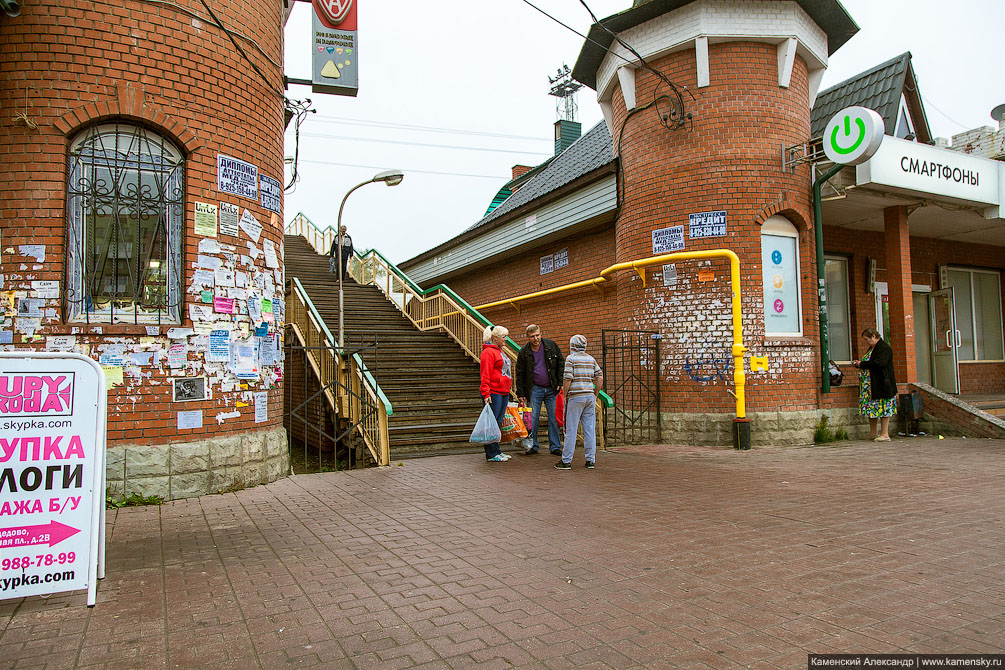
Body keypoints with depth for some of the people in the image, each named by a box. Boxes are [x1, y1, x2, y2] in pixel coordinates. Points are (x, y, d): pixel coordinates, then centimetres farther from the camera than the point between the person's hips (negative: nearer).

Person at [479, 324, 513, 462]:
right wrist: (486, 394, -21)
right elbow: (485, 375, -15)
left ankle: (496, 451, 20)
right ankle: (491, 454, 2)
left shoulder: (499, 351, 20)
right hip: (493, 393, -9)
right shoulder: (489, 352, -10)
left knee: (498, 423, 13)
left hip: (503, 393, 9)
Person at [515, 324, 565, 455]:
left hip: (552, 388, 1)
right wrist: (521, 393, 0)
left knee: (554, 418, 3)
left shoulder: (551, 346, -1)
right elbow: (520, 374, 3)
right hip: (535, 389, 0)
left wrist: (560, 383, -1)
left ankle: (555, 447, 11)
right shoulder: (524, 352, -3)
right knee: (532, 418, 1)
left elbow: (561, 364, 6)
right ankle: (532, 446, 14)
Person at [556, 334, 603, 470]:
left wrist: (564, 396, -2)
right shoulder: (591, 359, 12)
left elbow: (567, 379, -12)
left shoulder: (571, 358, -4)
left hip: (575, 397, -5)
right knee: (589, 429, 7)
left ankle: (566, 461, 2)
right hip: (590, 396, 5)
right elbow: (600, 377, 8)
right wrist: (595, 394, 14)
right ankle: (591, 460, 9)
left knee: (571, 430, -1)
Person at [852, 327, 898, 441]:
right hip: (870, 386, 9)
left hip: (882, 384, -9)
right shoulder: (871, 348, 18)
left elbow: (879, 363, -24)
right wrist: (858, 364, 7)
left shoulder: (884, 348, -12)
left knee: (883, 407, -4)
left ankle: (884, 434, 0)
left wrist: (862, 364, -16)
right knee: (872, 408, 10)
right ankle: (873, 433, 16)